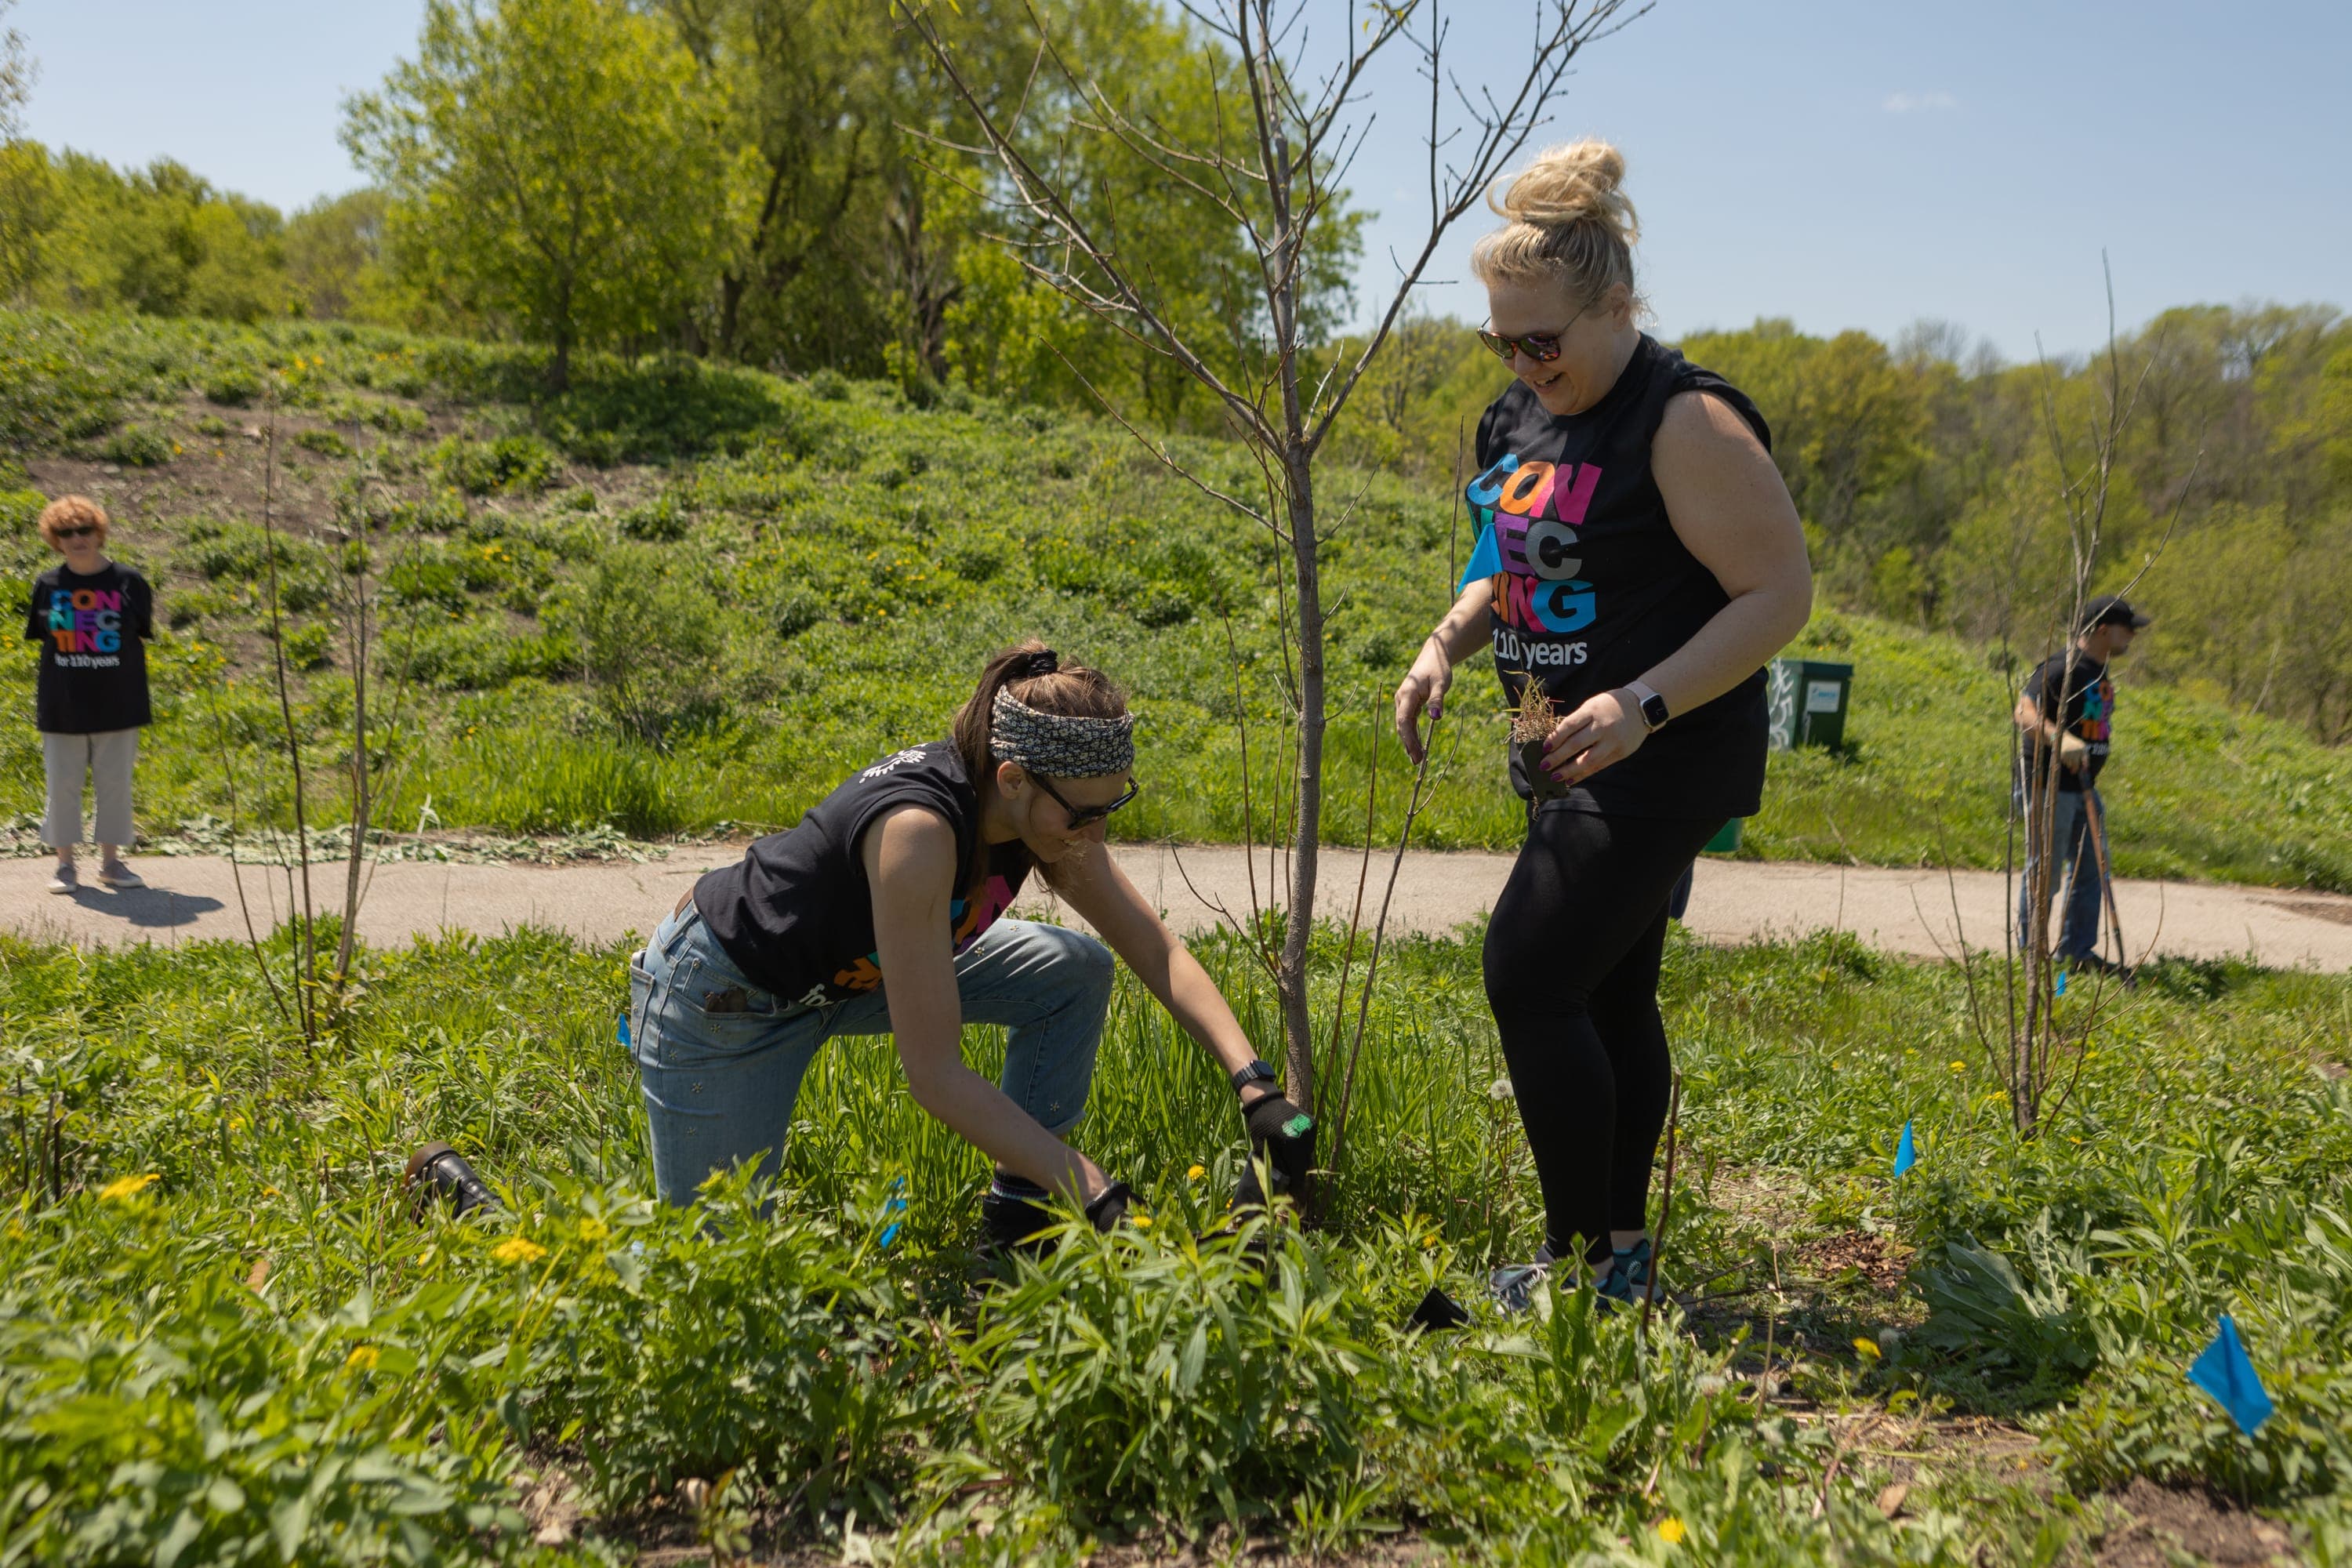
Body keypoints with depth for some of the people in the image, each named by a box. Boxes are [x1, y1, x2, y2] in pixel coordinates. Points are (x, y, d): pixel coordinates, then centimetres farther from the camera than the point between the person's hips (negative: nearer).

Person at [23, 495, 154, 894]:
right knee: (63, 784, 5)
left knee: (115, 784, 6)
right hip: (63, 707, 1)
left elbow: (139, 639, 4)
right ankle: (65, 864, 17)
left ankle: (110, 861, 19)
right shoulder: (47, 585, 1)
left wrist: (137, 701, 2)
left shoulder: (128, 582, -2)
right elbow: (42, 639, 8)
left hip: (116, 706, -1)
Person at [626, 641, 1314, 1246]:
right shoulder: (919, 826, -39)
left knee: (1076, 973, -10)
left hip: (855, 967, 7)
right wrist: (1098, 1197, -37)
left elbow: (1160, 953, -10)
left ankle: (1019, 1214, 1)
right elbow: (935, 1076, -38)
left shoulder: (1050, 809, -17)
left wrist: (1254, 1084, -23)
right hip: (723, 993, -7)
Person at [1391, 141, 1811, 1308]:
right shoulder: (1525, 414, 9)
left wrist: (1642, 704, -28)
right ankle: (1623, 1246, 26)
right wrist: (1444, 646, 3)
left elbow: (1781, 592, -19)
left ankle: (1579, 1264, 3)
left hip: (1662, 760, -9)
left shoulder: (1686, 423, -18)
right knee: (1607, 993, 13)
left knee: (1529, 981, -11)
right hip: (1575, 758, 9)